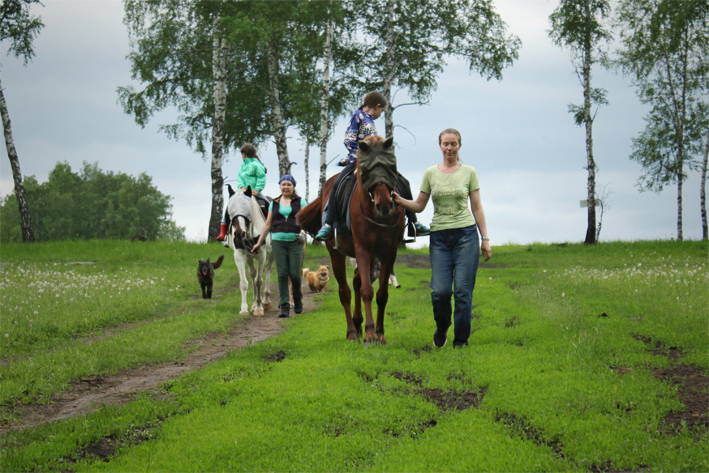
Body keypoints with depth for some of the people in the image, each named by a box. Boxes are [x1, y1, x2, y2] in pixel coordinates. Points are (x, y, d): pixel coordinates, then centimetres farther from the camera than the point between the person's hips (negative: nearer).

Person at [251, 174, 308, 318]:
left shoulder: (300, 201, 7)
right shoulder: (274, 203, 14)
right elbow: (268, 224, 18)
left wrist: (303, 231, -20)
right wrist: (259, 243, 15)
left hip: (295, 241, -2)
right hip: (278, 240, 2)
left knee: (295, 274, -5)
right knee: (282, 274, -4)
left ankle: (297, 298, 23)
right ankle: (284, 306, -3)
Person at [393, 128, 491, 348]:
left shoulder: (469, 172, 4)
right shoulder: (430, 173, 8)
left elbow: (477, 207, 6)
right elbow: (419, 205, 12)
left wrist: (485, 238, 1)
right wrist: (400, 201, -6)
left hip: (466, 234, -1)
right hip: (439, 237, 1)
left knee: (463, 290, -4)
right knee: (440, 290, -8)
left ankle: (461, 340, 7)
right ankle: (441, 328, 21)